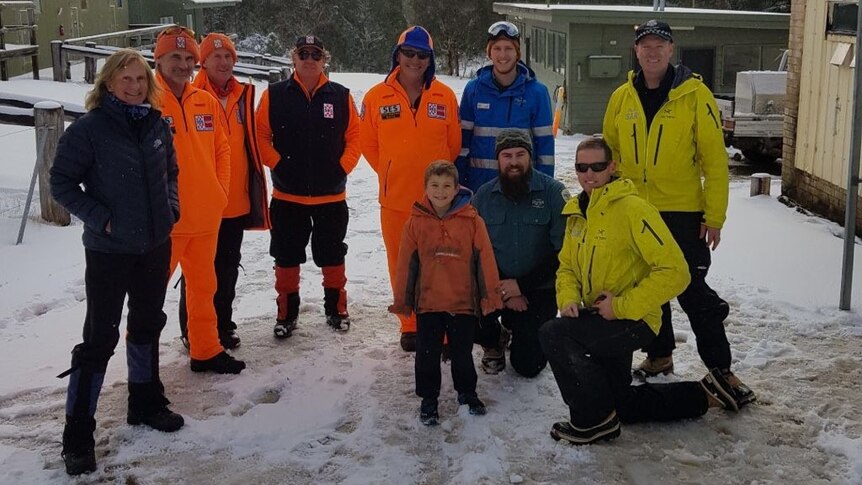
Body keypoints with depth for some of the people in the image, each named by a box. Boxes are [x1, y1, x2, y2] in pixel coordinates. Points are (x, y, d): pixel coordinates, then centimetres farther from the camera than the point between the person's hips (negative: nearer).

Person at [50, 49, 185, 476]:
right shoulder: (89, 128, -14)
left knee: (147, 326, 19)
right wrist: (101, 219, -15)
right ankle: (78, 436, 7)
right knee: (99, 338, -3)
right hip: (109, 252, -6)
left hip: (156, 246, 6)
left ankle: (145, 403, 38)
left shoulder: (156, 124, 2)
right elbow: (62, 183, -10)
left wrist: (170, 207, 3)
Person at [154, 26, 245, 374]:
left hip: (207, 214, 6)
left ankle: (205, 351, 29)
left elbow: (222, 149, 16)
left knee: (203, 284, 16)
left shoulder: (207, 103, 8)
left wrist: (221, 191, 7)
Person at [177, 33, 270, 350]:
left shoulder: (243, 96, 9)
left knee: (228, 267, 15)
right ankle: (192, 332, 15)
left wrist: (253, 187, 14)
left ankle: (223, 326, 28)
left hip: (236, 201, 5)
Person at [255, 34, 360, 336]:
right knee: (287, 256, 8)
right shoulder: (275, 95, -2)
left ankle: (336, 309, 28)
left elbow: (354, 135, 4)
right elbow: (261, 136, -1)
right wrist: (278, 165, -10)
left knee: (332, 255, 12)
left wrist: (342, 167, -5)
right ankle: (286, 313, 21)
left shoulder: (341, 96, 1)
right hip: (288, 195, 0)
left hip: (331, 195, 1)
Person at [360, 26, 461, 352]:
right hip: (395, 199, 1)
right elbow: (368, 144, 9)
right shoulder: (377, 97, -1)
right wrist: (391, 173, 10)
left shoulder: (445, 97, -1)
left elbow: (454, 144, 7)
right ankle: (410, 327, 23)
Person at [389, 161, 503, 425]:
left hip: (464, 303, 0)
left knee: (462, 353, 11)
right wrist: (401, 301, 4)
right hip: (427, 304, 1)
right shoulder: (416, 222, -4)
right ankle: (428, 399, 22)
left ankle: (467, 392, 32)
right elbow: (406, 263, 1)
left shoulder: (472, 221, -6)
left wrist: (490, 296, -2)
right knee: (427, 354, 7)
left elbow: (485, 260, -3)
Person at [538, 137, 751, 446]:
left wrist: (622, 306, -24)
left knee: (553, 334, -27)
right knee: (622, 403, 20)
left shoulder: (632, 209, -20)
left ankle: (594, 420, -12)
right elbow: (566, 266, 13)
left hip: (632, 322, -9)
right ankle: (703, 394, 36)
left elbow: (675, 272, -25)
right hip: (603, 325, 9)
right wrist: (569, 299, -8)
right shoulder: (576, 213, 6)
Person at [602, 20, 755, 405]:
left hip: (683, 213, -4)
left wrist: (715, 216, -11)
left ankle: (720, 368, 9)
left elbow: (715, 159, -8)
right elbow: (608, 154, 13)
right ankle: (659, 355, 30)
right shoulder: (622, 98, 4)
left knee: (694, 292, -3)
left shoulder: (695, 95, -8)